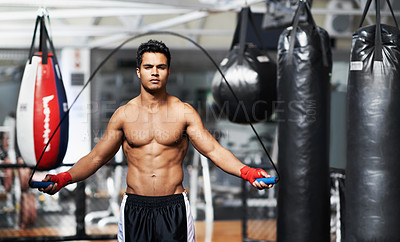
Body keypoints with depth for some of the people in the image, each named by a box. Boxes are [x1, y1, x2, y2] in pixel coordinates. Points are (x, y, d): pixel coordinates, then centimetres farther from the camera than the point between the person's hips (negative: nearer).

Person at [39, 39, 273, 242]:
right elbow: (96, 157, 8)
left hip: (174, 208, -1)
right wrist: (63, 178, -7)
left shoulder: (183, 112, 2)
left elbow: (214, 150, -4)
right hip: (135, 209, 1)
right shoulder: (124, 114, 5)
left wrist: (247, 172, -21)